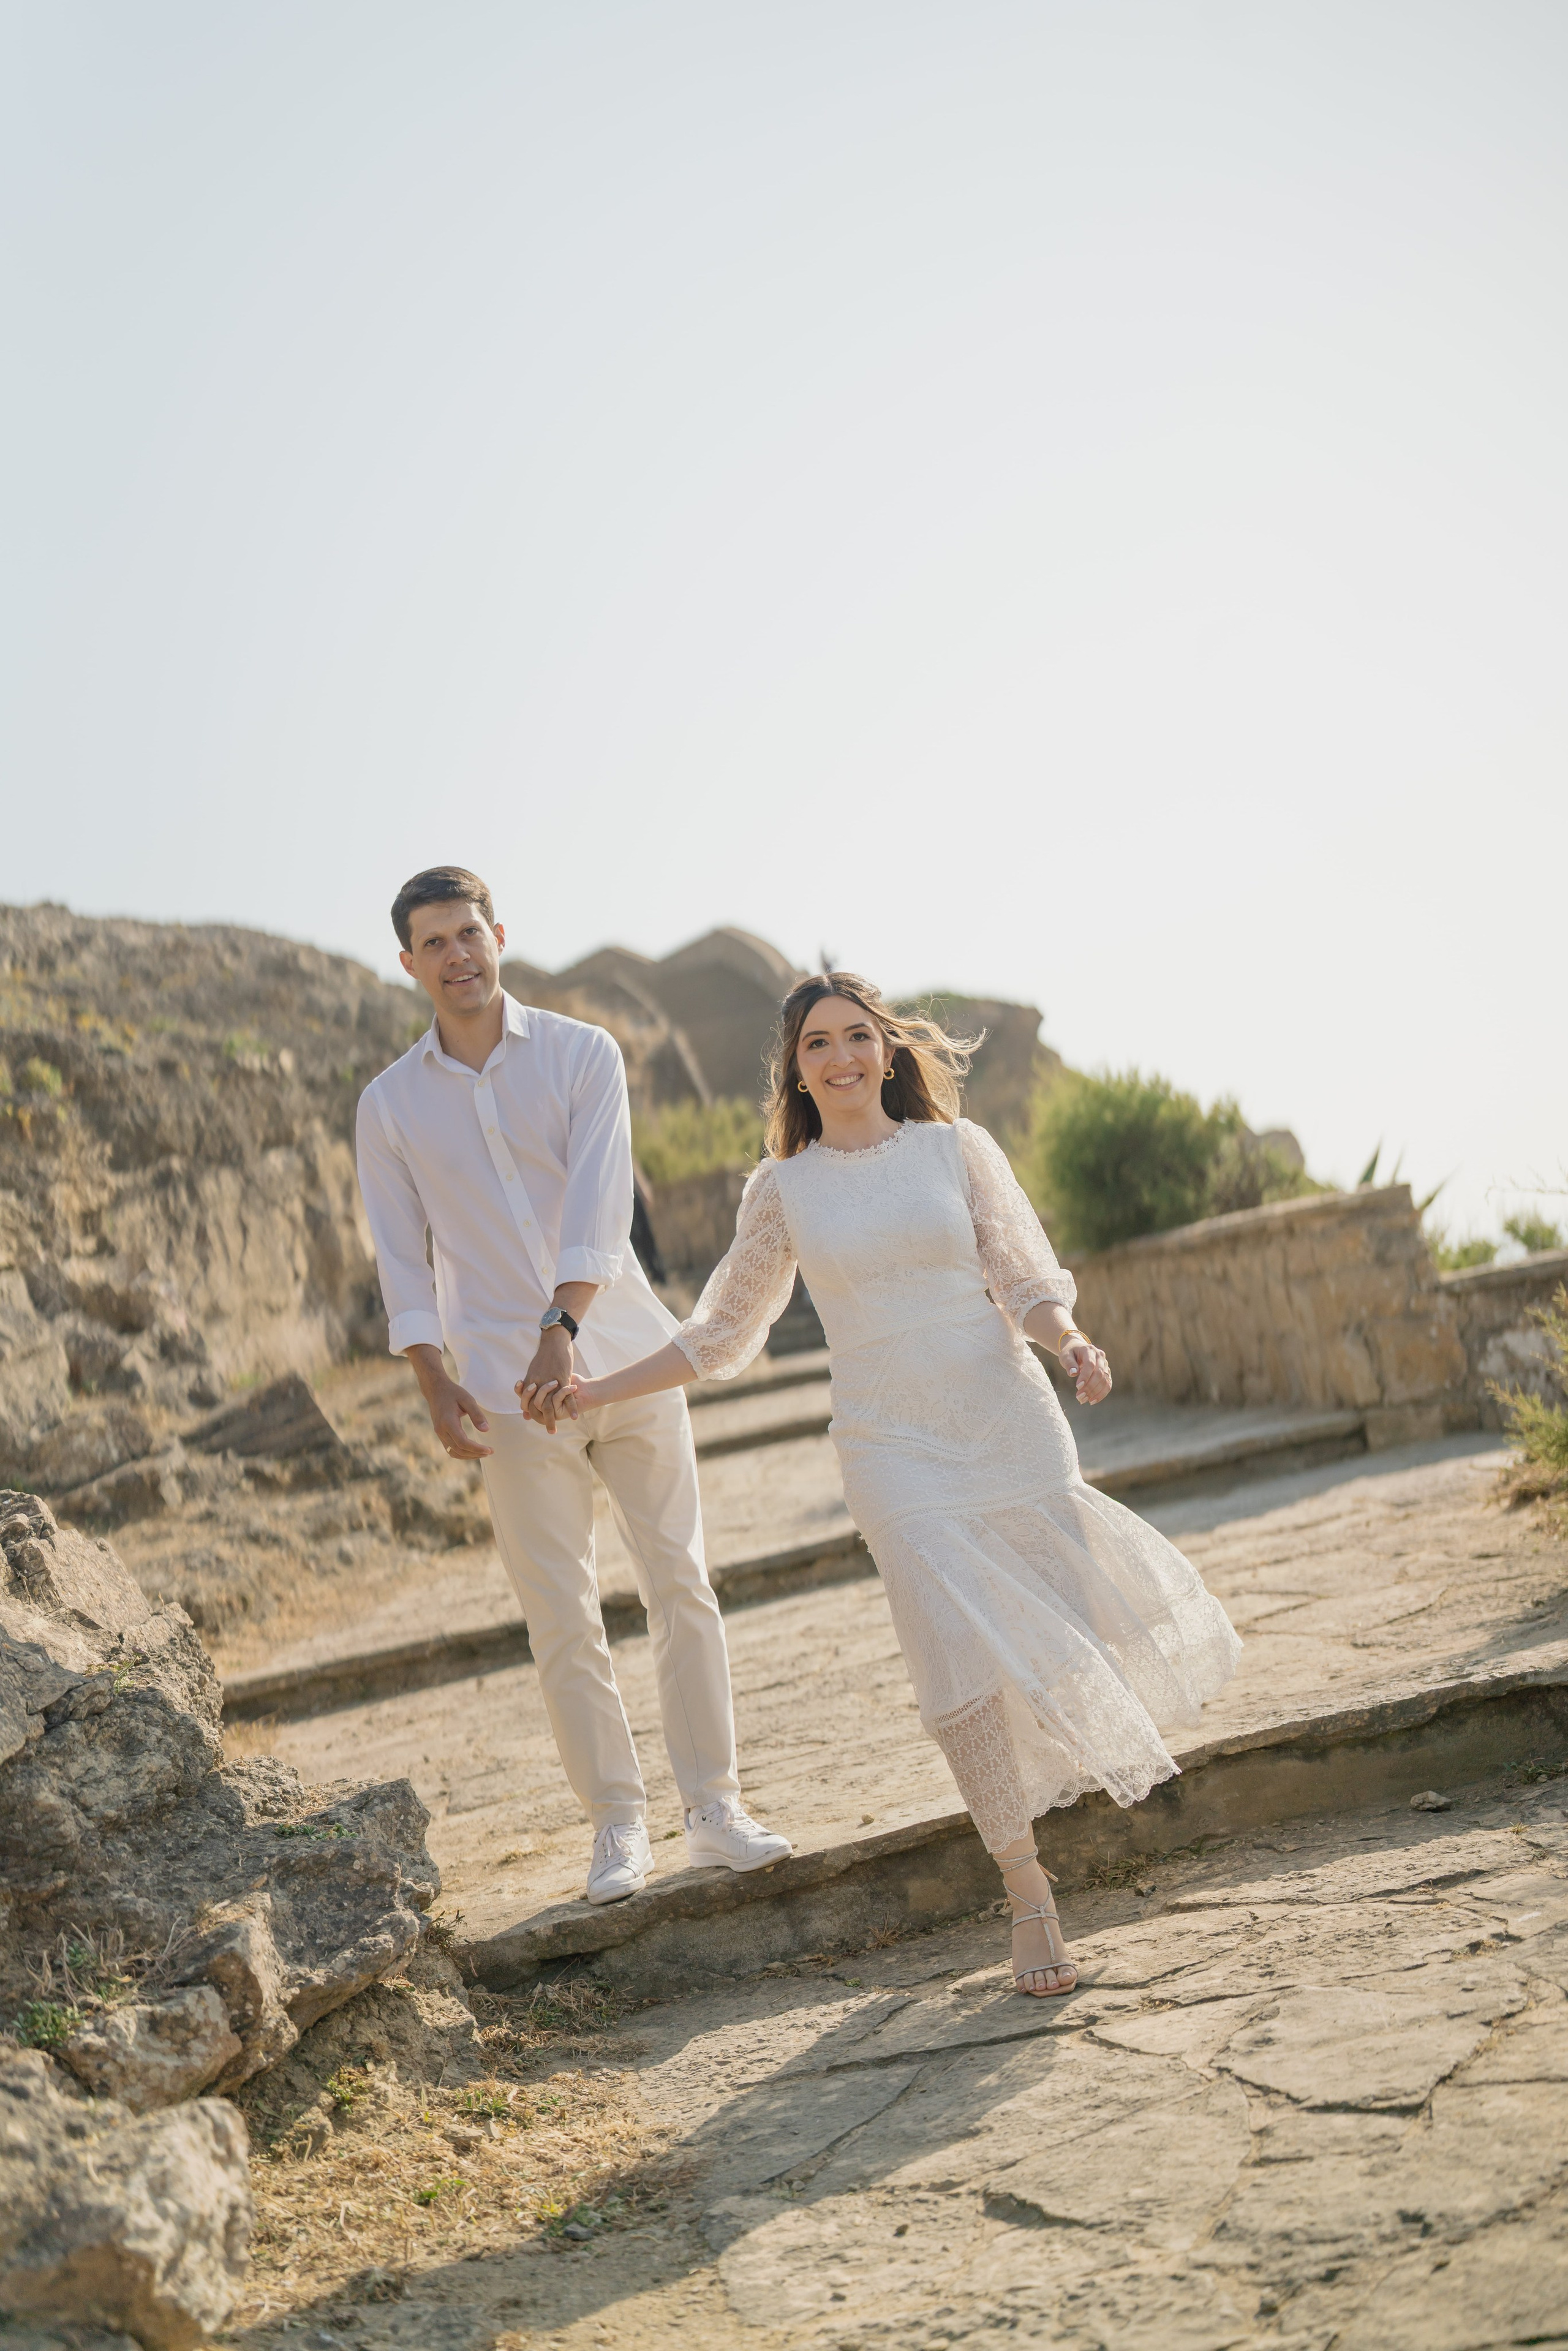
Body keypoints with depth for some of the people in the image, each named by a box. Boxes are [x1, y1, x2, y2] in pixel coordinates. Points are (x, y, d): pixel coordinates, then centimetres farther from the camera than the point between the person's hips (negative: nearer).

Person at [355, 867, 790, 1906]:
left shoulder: (584, 1055, -1)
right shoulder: (390, 1104, 5)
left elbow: (598, 1205, -13)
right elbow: (403, 1259, 4)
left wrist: (562, 1326, -27)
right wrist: (436, 1385, -8)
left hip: (624, 1354, 0)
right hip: (507, 1388, 1)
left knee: (682, 1584, 3)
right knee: (563, 1619, 1)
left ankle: (715, 1805, 14)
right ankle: (618, 1822, 12)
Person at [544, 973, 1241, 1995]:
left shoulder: (957, 1147, 5)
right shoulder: (784, 1189, 7)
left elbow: (1027, 1285, 3)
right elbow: (721, 1332, 16)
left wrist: (1072, 1342, -18)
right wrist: (597, 1392, 13)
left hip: (1009, 1421, 1)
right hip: (895, 1446, 0)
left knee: (1065, 1637, -1)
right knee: (966, 1660, -13)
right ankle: (1028, 1893, -2)